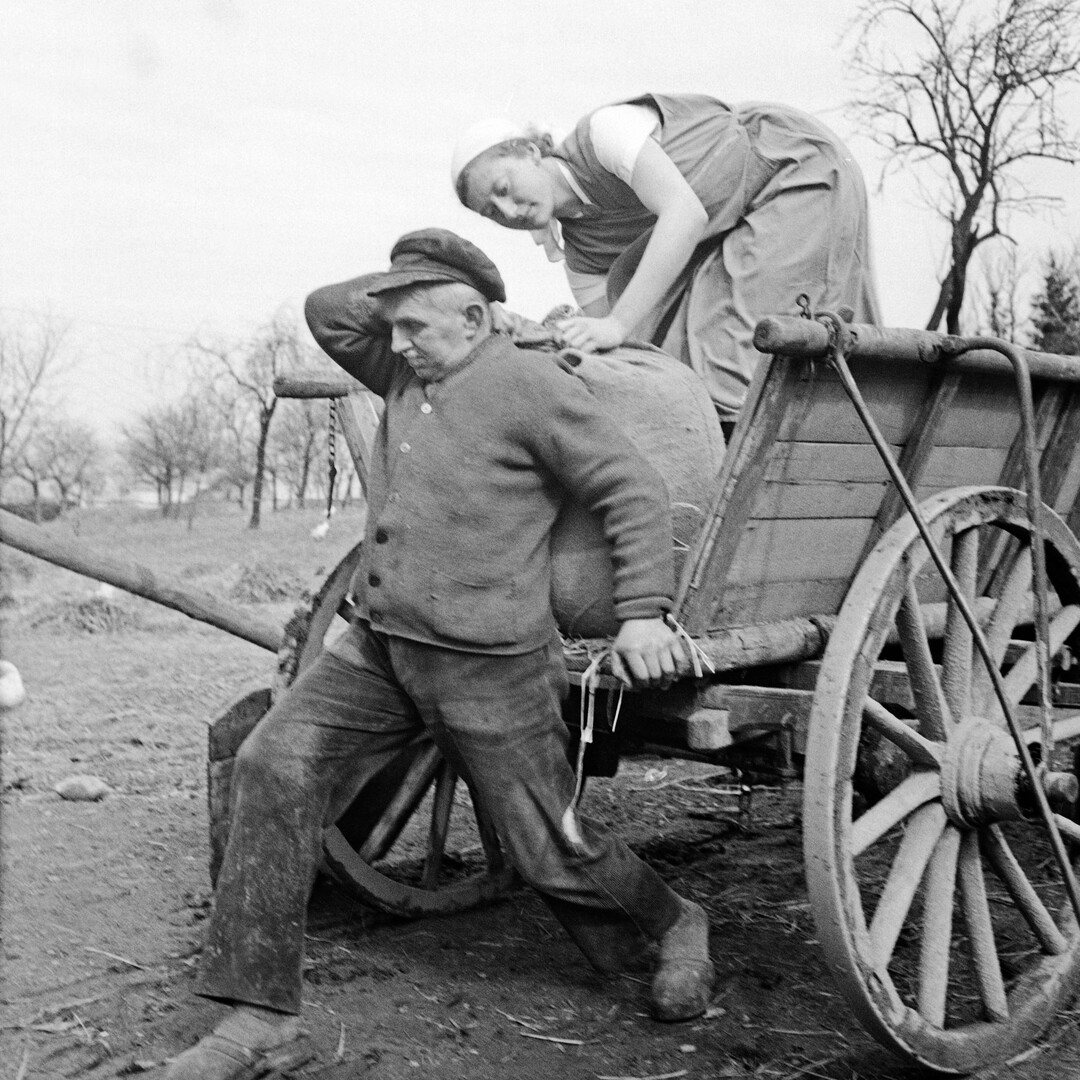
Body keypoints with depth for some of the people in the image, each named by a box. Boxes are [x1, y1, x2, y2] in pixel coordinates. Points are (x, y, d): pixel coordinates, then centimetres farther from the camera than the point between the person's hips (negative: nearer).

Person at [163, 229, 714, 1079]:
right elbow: (325, 311, 21)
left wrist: (642, 613, -13)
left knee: (553, 851, 4)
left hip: (490, 667, -6)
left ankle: (675, 925, 36)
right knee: (275, 767, -11)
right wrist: (405, 282, 11)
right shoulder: (408, 375, 12)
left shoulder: (530, 386, -10)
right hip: (379, 648, 7)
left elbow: (633, 490, -9)